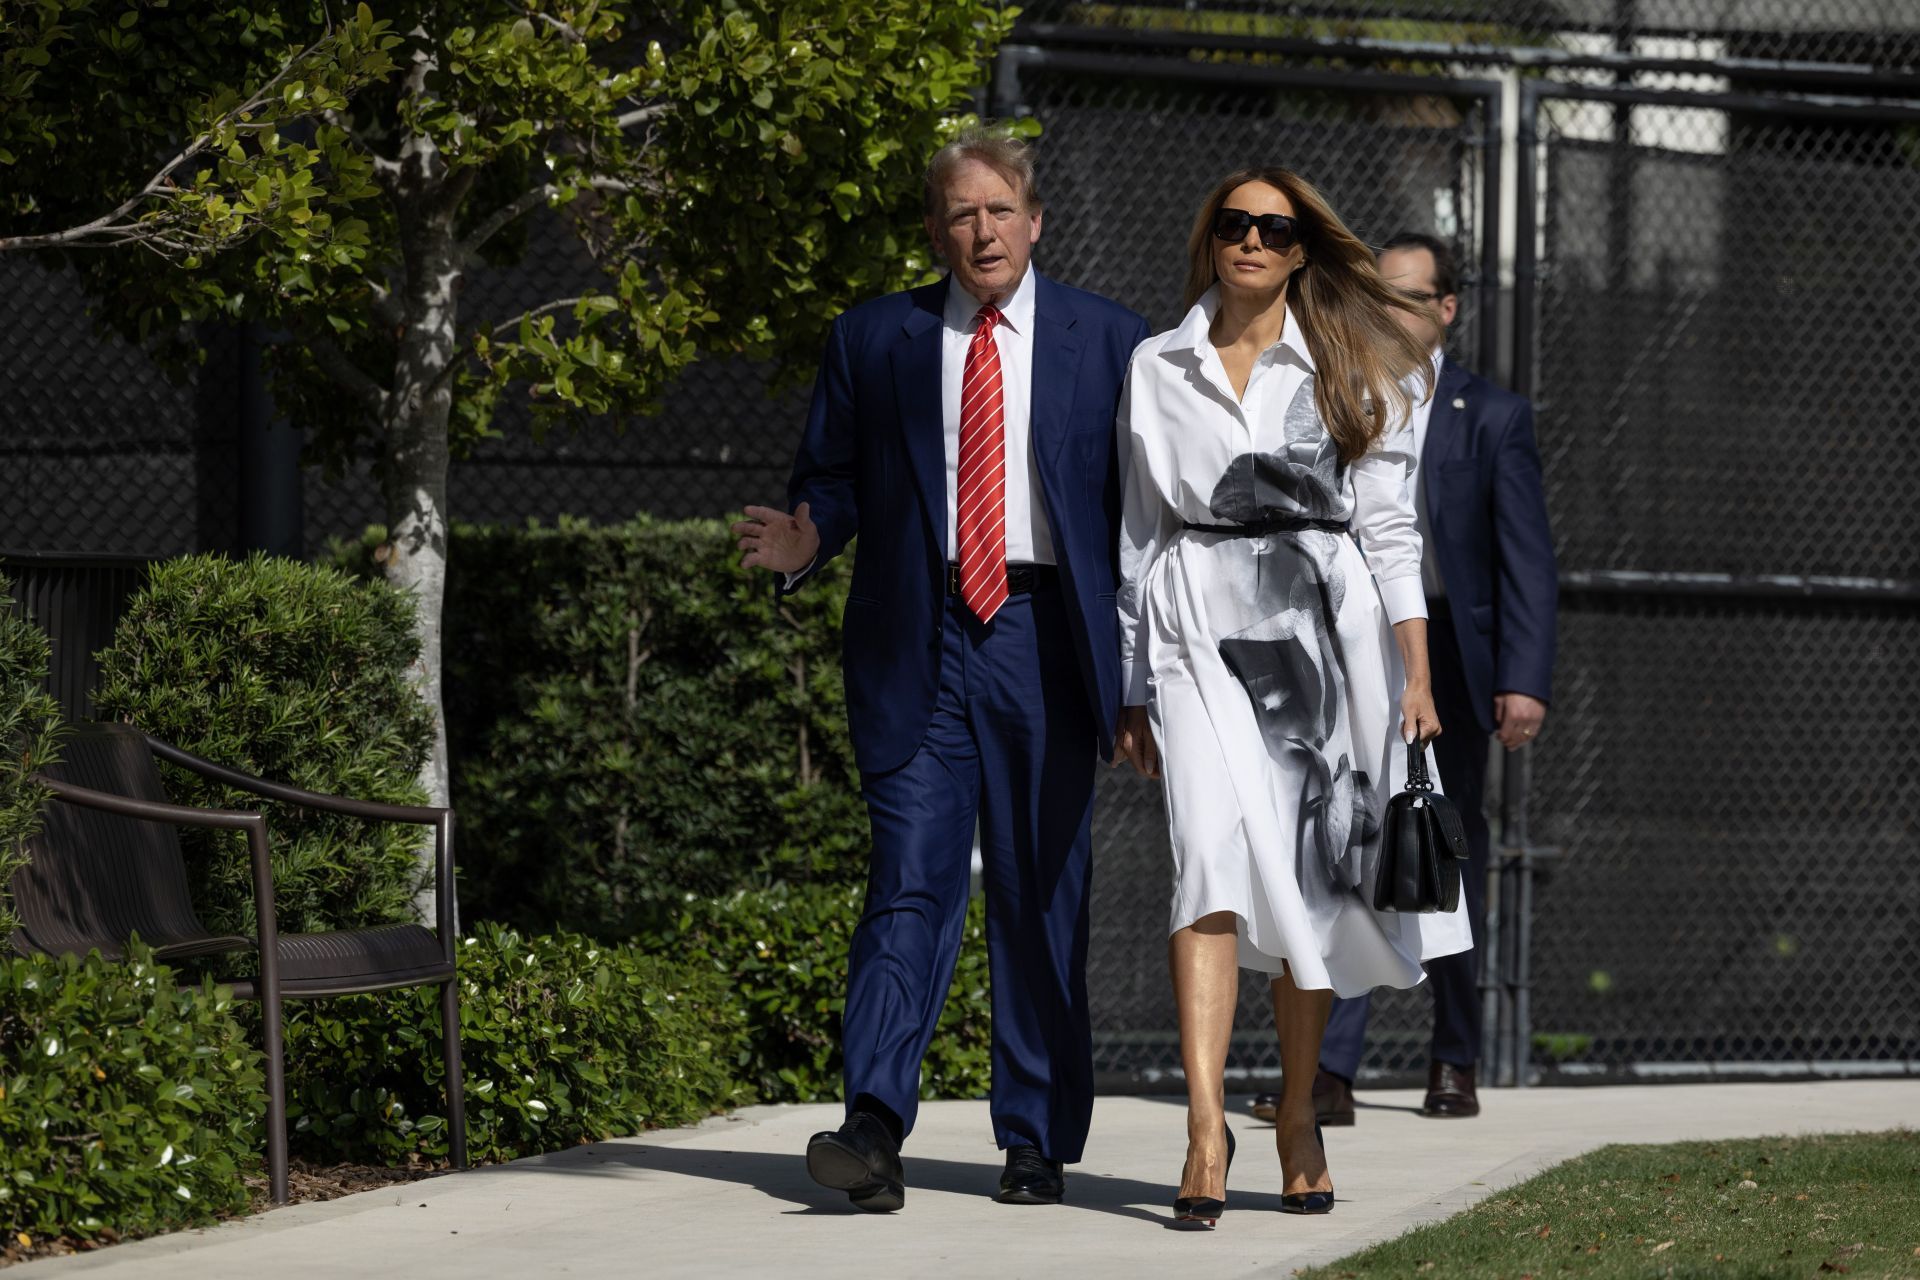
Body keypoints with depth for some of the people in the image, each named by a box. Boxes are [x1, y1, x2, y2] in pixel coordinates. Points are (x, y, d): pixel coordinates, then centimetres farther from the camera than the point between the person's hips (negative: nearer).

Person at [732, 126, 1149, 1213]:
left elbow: (1143, 507, 7)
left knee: (1043, 898, 5)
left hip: (1044, 636, 0)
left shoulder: (1108, 340, 8)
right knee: (911, 882, -10)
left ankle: (1039, 1142, 13)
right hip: (918, 640, 0)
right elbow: (833, 478, 11)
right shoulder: (875, 340, 9)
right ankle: (875, 1131, -18)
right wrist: (802, 541, -12)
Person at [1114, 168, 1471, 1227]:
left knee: (1311, 880, 3)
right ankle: (1205, 1128, -26)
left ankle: (1298, 1122, 17)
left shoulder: (1351, 372, 10)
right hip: (1200, 629, -1)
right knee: (1216, 851, -18)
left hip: (1320, 625, 1)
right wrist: (1132, 689, 11)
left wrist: (1416, 675, -2)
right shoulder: (1156, 371, 11)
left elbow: (1387, 529, 6)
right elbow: (1139, 534, 14)